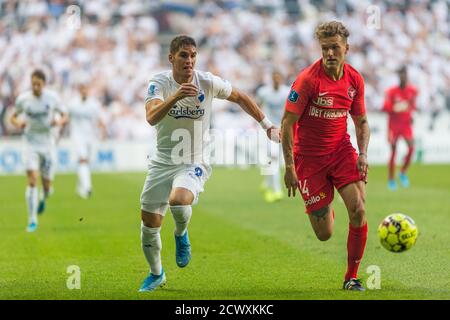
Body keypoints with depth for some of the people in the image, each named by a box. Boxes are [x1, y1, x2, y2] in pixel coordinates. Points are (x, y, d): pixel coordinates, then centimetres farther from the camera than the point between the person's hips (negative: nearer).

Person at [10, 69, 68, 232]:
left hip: (48, 145, 1)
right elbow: (13, 117, 9)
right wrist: (18, 123, -14)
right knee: (32, 181, -15)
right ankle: (32, 221, -11)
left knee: (47, 185, 4)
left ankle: (43, 199, 41)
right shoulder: (23, 99, -5)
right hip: (31, 144, -1)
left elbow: (64, 116, 6)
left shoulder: (52, 97, -6)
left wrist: (59, 122, -17)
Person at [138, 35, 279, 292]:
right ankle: (156, 274, 31)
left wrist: (268, 125, 11)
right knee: (149, 226, 3)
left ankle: (181, 234, 3)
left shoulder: (208, 82, -7)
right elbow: (151, 117, -29)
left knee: (179, 200, -33)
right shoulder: (159, 83, -10)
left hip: (195, 163, -1)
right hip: (163, 162, 2)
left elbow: (241, 98, 11)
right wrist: (176, 97, -44)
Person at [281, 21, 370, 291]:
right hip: (309, 156, -3)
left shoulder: (355, 79, -1)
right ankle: (324, 209, 38)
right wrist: (289, 167, -16)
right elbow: (288, 122, -12)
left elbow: (361, 121, 12)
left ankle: (352, 277, 0)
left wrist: (363, 154, -5)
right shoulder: (308, 79, -16)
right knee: (325, 234, -3)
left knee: (358, 210, -18)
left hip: (341, 151, 4)